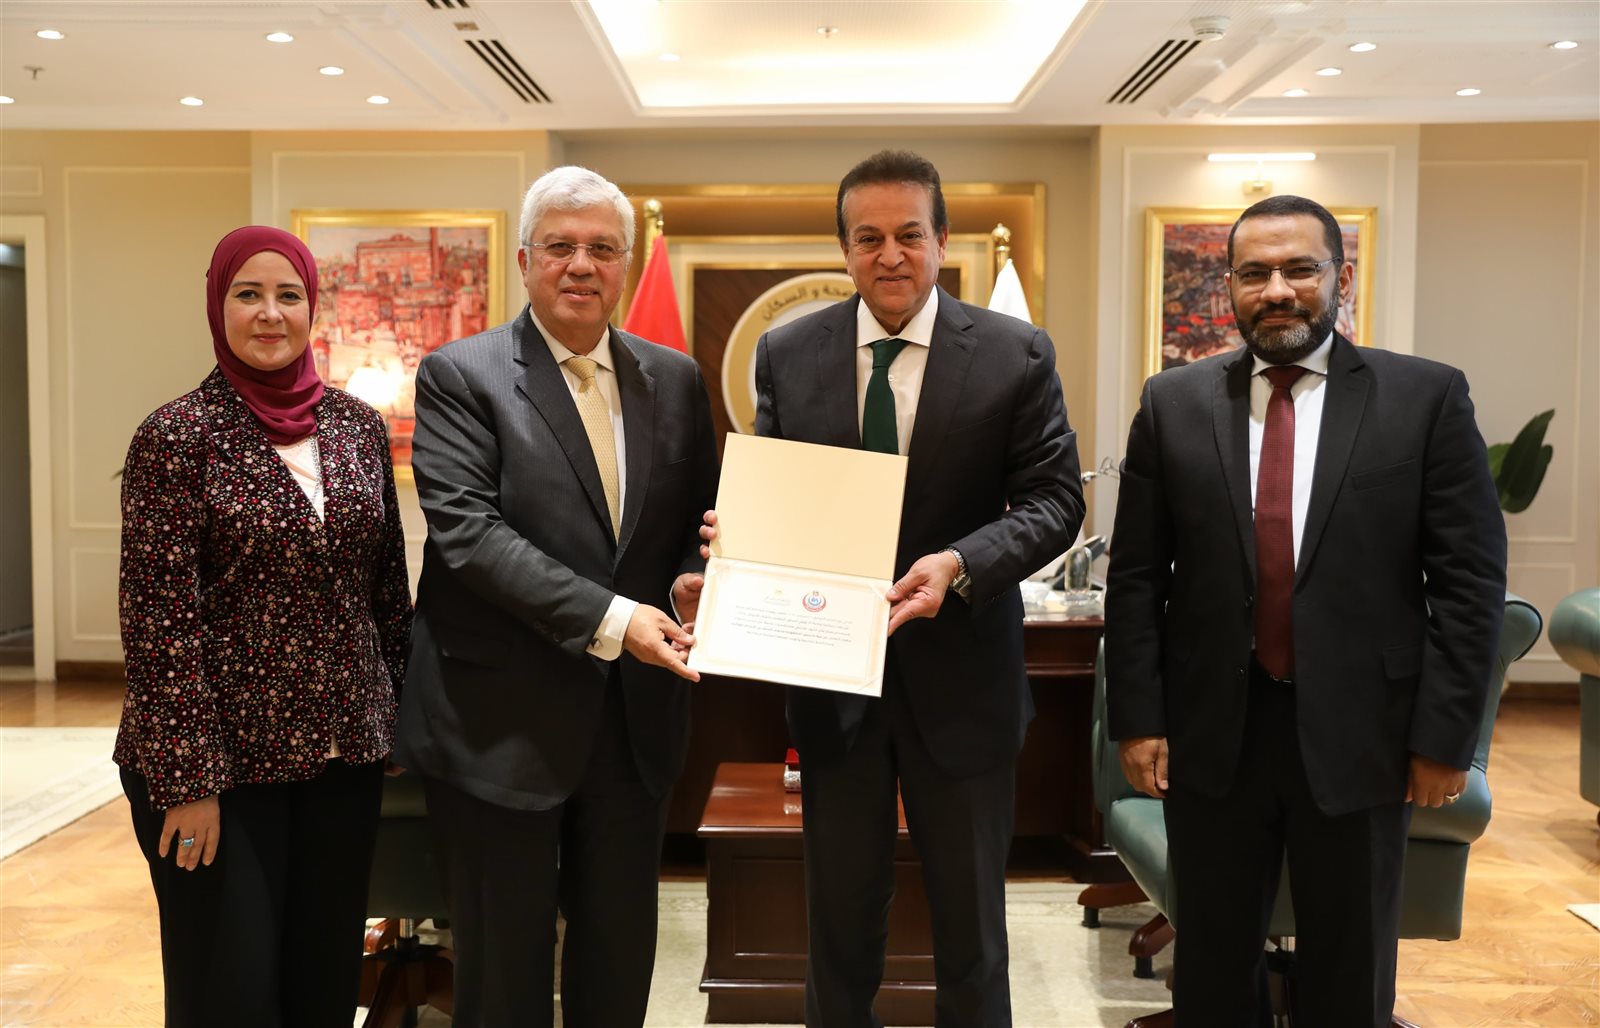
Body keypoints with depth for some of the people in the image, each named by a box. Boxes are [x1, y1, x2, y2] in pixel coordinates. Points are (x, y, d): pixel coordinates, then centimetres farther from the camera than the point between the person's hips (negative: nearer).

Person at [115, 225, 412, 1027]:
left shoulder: (359, 426, 6)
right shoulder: (177, 436, -9)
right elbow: (158, 617, -12)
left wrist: (402, 714, 9)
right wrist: (186, 778, -15)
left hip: (344, 751, 4)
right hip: (221, 758, -4)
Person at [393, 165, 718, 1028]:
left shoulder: (674, 380, 7)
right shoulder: (459, 375, -6)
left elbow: (704, 517, 13)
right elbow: (467, 530, -17)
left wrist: (693, 581, -10)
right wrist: (609, 617, -24)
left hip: (636, 716, 4)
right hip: (502, 720, -4)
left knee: (621, 952, 19)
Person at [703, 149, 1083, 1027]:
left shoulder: (1016, 355, -7)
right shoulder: (786, 354, 0)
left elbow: (1053, 499, -8)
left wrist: (959, 563, -25)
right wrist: (737, 530, -18)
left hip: (960, 675, -1)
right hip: (830, 673, 2)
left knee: (971, 921, 16)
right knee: (839, 915, 18)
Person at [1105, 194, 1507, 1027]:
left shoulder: (1427, 397, -3)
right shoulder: (1173, 403, 2)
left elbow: (1470, 577, -3)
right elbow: (1136, 577, 2)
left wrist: (1445, 734, -7)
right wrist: (1137, 719, -3)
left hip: (1358, 733, -1)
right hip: (1212, 732, 1)